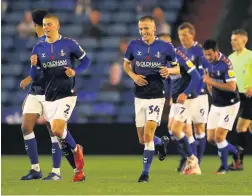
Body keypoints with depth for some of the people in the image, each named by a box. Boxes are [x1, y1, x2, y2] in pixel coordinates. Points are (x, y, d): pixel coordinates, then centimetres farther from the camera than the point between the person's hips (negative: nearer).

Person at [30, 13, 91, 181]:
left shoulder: (69, 43, -5)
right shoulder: (38, 48, 3)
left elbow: (86, 60, 5)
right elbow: (35, 76, 4)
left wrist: (75, 72, -12)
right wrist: (34, 65, -16)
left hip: (66, 93, -5)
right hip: (49, 96, 5)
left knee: (57, 130, -22)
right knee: (58, 131, 7)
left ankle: (76, 149, 9)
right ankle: (79, 169, 21)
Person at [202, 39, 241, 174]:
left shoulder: (226, 64, -23)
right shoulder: (206, 61, -3)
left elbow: (232, 87, -27)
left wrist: (212, 82, -24)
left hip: (230, 104, -7)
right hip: (215, 105, 7)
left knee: (219, 136, -12)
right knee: (211, 138, 5)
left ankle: (224, 166, 10)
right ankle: (235, 152, 29)